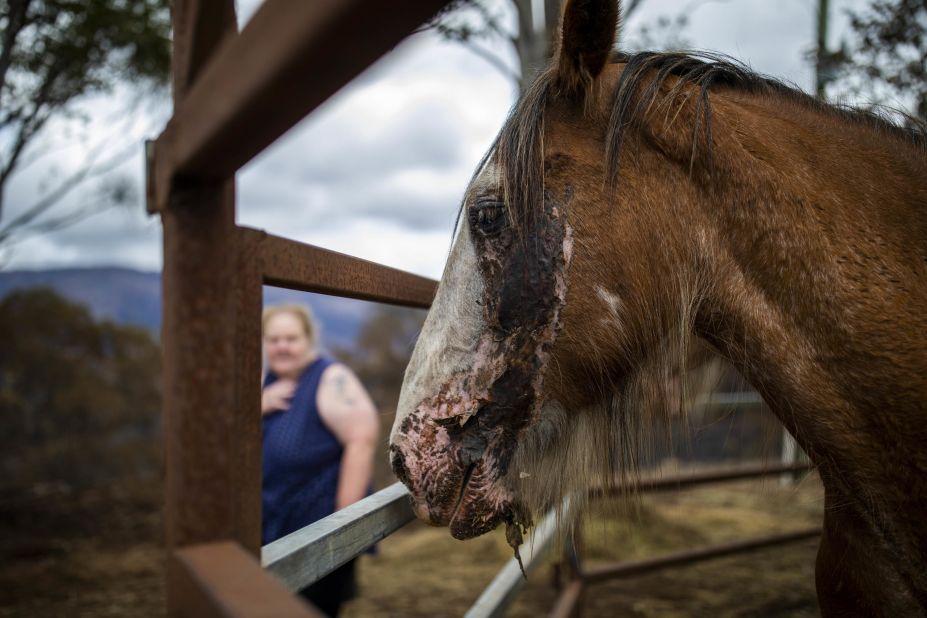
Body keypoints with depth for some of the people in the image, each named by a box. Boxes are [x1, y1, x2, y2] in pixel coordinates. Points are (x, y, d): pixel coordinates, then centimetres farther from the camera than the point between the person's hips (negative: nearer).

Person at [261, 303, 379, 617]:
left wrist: (344, 518, -26)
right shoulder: (268, 380, 8)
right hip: (272, 531, 7)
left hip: (320, 536, -7)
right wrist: (259, 405, -12)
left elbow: (363, 438, -25)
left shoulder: (331, 379, -15)